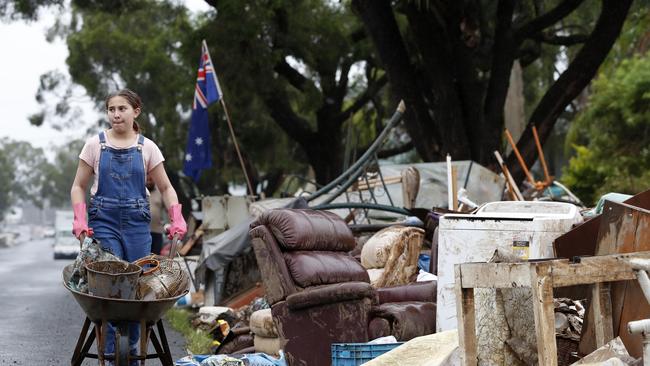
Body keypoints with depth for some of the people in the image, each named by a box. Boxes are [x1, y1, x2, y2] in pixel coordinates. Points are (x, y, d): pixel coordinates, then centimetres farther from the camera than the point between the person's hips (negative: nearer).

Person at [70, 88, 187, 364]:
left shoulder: (147, 147, 5)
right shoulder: (96, 144, 3)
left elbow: (165, 188, 10)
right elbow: (79, 187, 7)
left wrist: (177, 219, -5)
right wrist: (80, 219, -8)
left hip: (137, 223, 2)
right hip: (103, 222, -1)